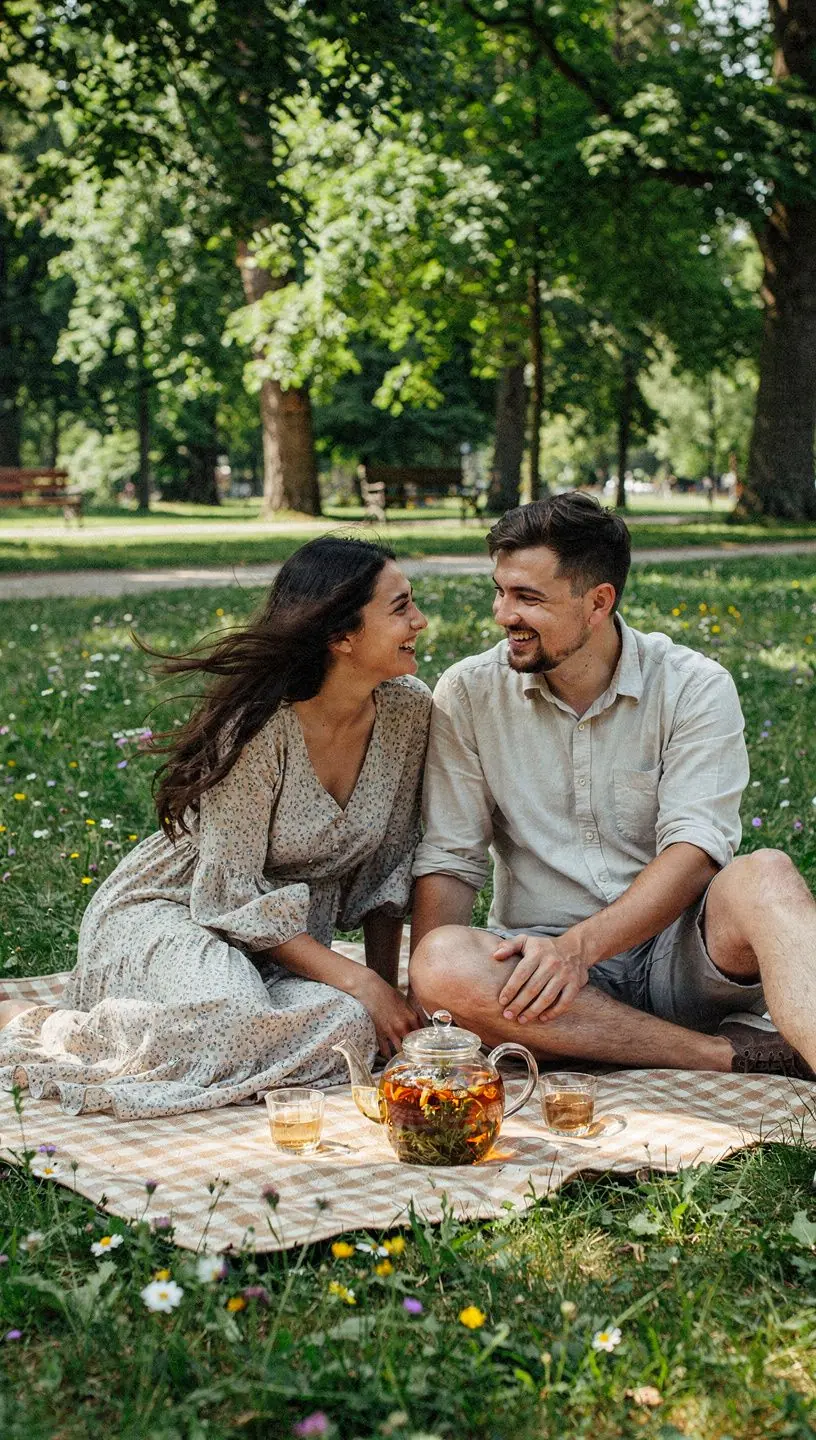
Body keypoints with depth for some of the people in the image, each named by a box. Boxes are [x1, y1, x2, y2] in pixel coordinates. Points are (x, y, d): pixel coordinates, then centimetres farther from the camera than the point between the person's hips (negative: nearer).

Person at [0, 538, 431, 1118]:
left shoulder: (409, 711, -7)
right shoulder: (257, 723, -24)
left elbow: (388, 866, 4)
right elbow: (231, 895, -22)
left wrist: (386, 985, -2)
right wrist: (359, 983, -24)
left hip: (292, 937, 6)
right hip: (170, 913, -6)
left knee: (350, 1029, -27)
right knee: (230, 1019, -38)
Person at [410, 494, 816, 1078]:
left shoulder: (694, 688, -2)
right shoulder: (469, 694, 2)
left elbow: (695, 850, -13)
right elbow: (448, 859, 1)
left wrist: (579, 945, -27)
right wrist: (422, 1007, -13)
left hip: (677, 952, -1)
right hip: (539, 961, 2)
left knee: (767, 876, -31)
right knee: (442, 961, -32)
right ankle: (740, 1052, -27)